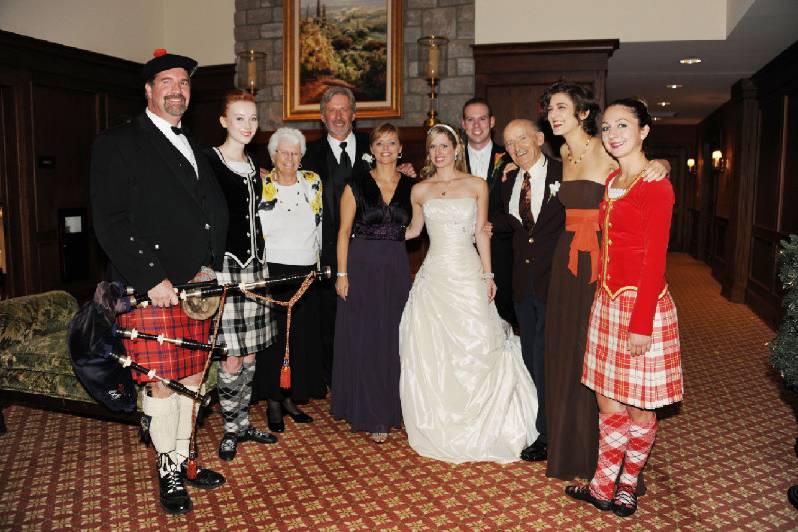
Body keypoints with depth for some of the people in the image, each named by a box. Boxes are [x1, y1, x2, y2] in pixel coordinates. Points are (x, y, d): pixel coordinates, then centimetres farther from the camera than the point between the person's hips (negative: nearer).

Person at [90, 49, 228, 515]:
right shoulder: (118, 144, -3)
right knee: (162, 385, 2)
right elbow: (111, 222, -11)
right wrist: (152, 280, -15)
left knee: (192, 379, 12)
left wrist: (210, 265, 2)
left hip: (196, 286, 6)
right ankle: (169, 474, 21)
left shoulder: (194, 149, 19)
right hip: (150, 290, -6)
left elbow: (217, 210, 16)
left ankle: (183, 460, 30)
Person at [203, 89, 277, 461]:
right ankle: (231, 430, 15)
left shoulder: (253, 166, 15)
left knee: (249, 354, 11)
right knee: (231, 357, -3)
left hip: (254, 264, 7)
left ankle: (243, 424, 25)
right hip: (224, 265, -7)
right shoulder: (208, 161, -6)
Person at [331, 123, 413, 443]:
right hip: (362, 267, -2)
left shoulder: (411, 186, 7)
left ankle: (391, 408, 26)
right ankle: (371, 415, 15)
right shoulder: (357, 184, -1)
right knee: (364, 341, 2)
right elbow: (344, 231, -2)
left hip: (397, 270, 3)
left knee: (393, 341, 9)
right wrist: (342, 273, -9)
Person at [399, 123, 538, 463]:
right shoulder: (420, 190, 9)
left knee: (477, 351, -3)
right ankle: (440, 429, 23)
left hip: (468, 275, -2)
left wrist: (488, 276, 0)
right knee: (430, 353, 5)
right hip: (434, 276, 2)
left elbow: (481, 233, 4)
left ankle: (482, 429, 18)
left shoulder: (477, 185, 4)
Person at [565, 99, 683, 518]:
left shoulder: (655, 187, -11)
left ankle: (627, 487, 25)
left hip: (640, 303, -7)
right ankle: (603, 486, 25)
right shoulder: (612, 182, 13)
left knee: (638, 406, 8)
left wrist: (641, 324, -18)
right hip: (607, 302, 7)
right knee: (608, 401, 13)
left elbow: (654, 261, -15)